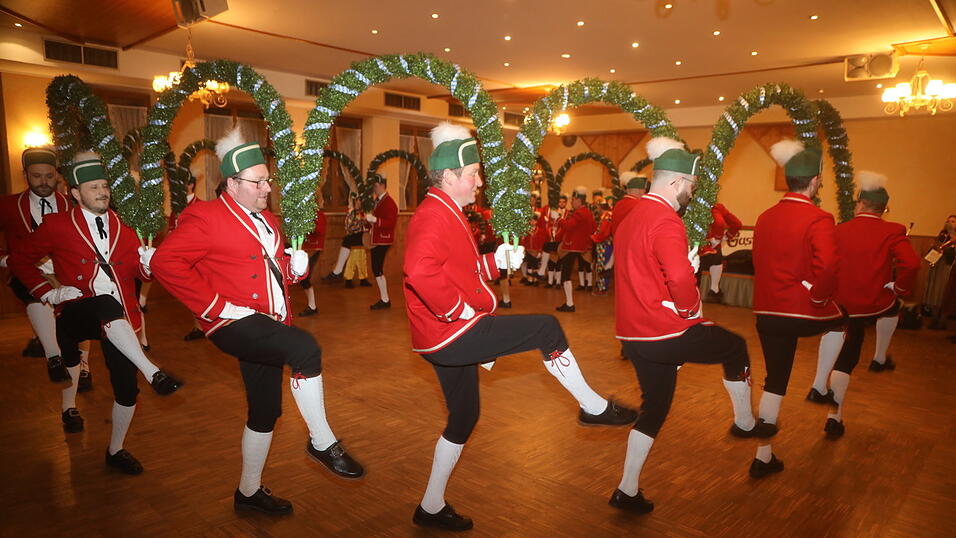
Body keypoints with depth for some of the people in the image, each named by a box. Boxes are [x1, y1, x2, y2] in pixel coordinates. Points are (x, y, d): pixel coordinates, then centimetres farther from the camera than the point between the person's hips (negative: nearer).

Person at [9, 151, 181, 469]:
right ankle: (152, 372, -40)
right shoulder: (56, 225, 2)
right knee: (108, 303, -40)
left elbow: (141, 272, 6)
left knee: (126, 388, -1)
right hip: (77, 313, -3)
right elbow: (20, 260, 9)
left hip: (118, 322, 3)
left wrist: (148, 261, -17)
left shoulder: (122, 227, 11)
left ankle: (116, 450, 20)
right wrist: (48, 293, -2)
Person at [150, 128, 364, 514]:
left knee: (266, 410, 13)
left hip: (269, 327, 9)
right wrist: (215, 305, -20)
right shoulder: (206, 218, -9)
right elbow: (165, 262, -18)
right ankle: (322, 443, -15)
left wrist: (296, 265, 1)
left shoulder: (267, 220, 17)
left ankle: (249, 492, 32)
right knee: (305, 348, -31)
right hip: (234, 323, -8)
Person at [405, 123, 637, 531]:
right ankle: (594, 407, 10)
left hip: (445, 337, 11)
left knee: (464, 415, 18)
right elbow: (420, 271, -34)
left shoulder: (445, 214, 19)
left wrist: (496, 261, 9)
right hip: (451, 332, -11)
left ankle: (431, 508, 31)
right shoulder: (434, 215, -16)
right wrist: (457, 309, -24)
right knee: (546, 328, -9)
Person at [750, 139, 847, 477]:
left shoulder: (765, 217, 6)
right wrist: (819, 296, -11)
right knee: (839, 321, 32)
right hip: (804, 313, -5)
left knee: (775, 381, 15)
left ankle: (763, 457, 19)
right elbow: (828, 267, -28)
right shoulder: (819, 219, -14)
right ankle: (820, 388, 31)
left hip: (767, 313, 5)